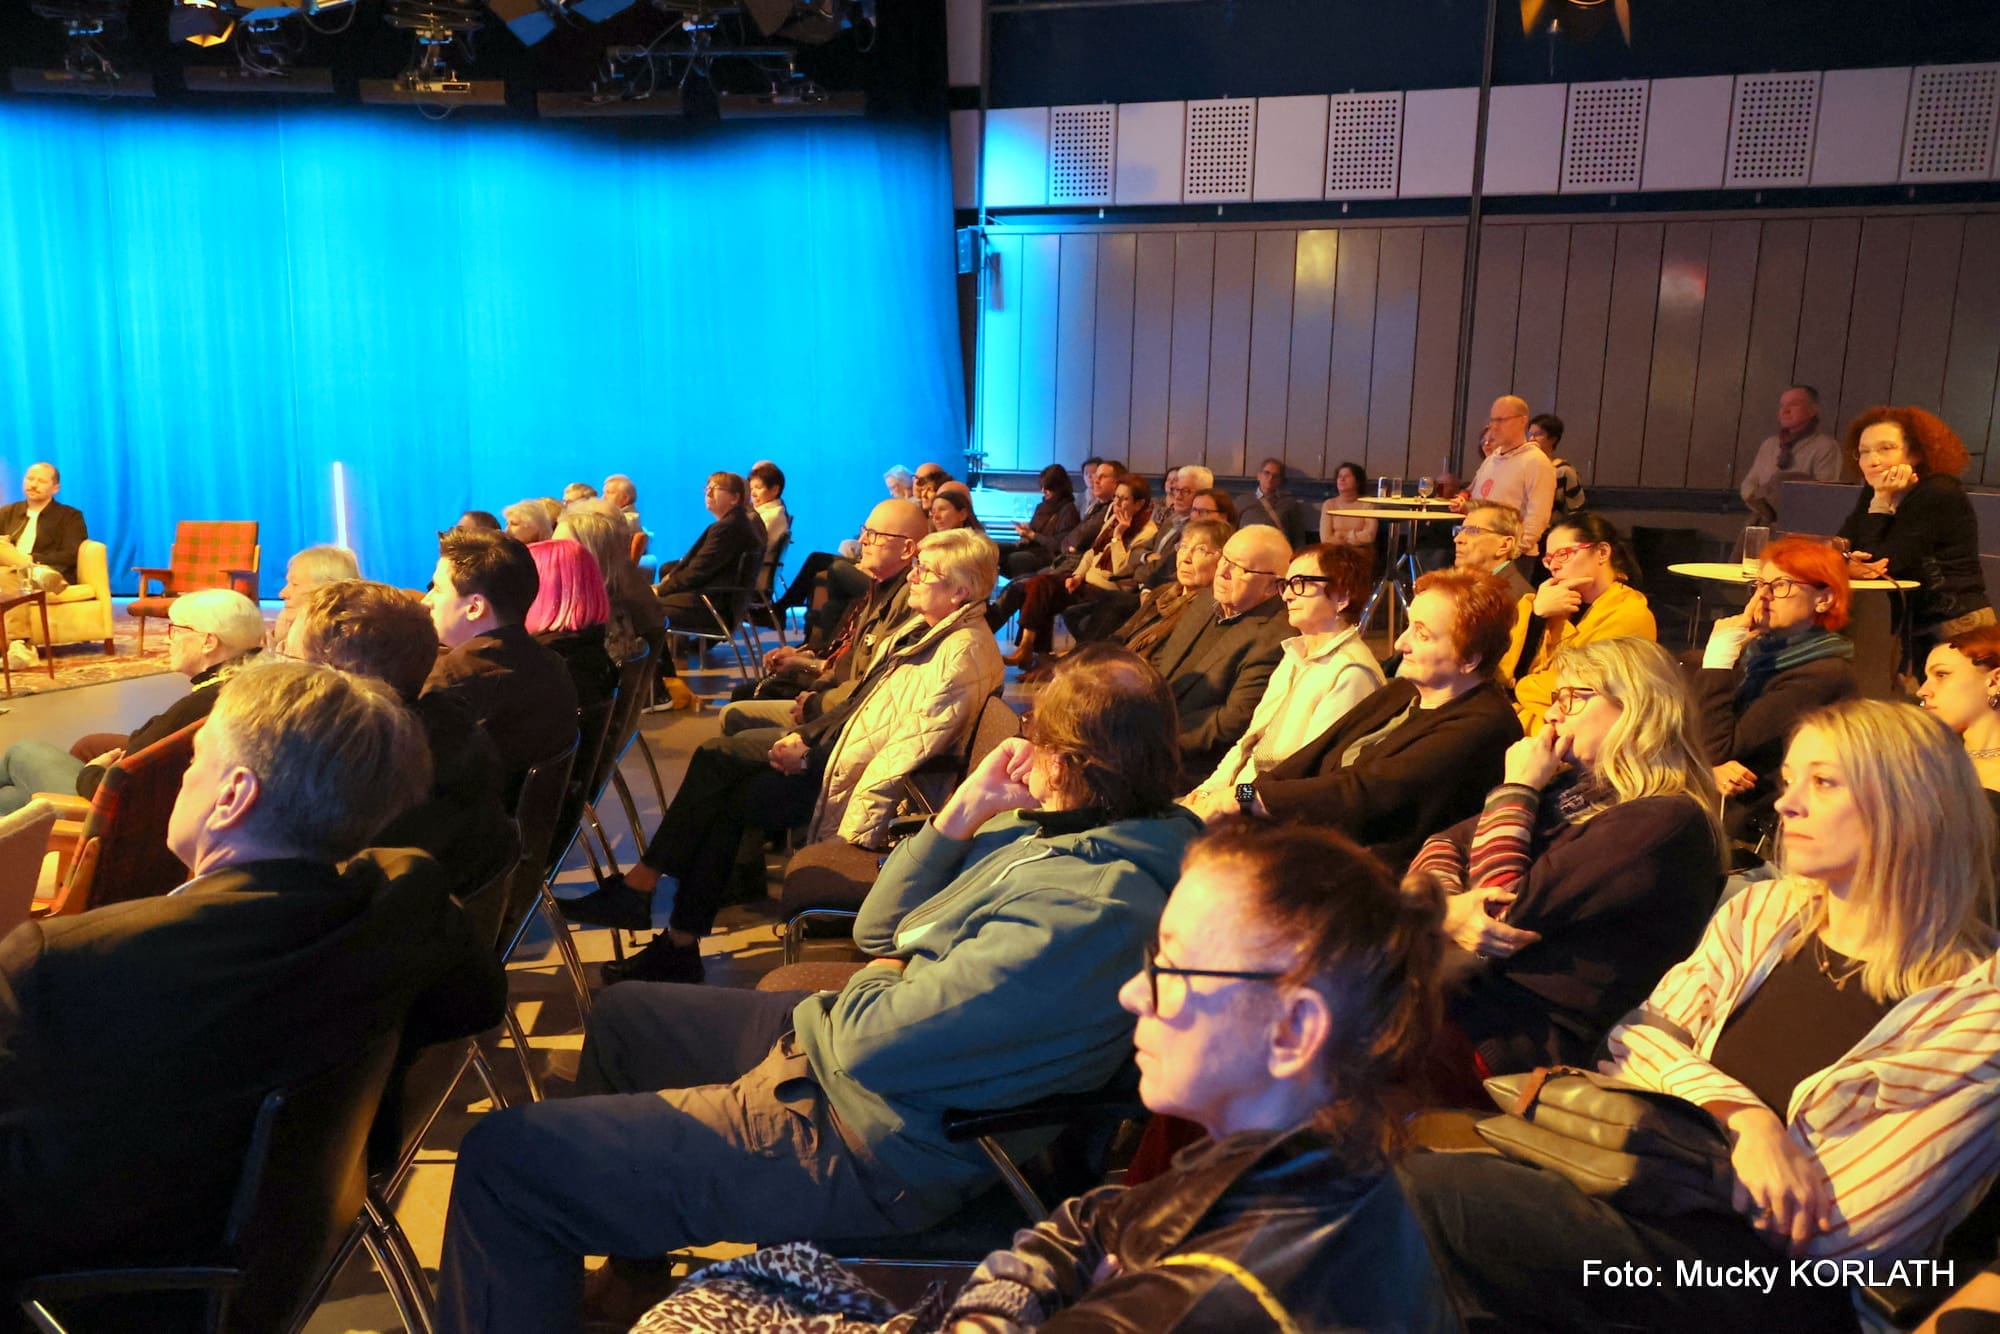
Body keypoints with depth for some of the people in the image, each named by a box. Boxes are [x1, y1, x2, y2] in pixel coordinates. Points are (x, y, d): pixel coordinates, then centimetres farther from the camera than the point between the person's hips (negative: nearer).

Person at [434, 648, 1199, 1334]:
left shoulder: (1086, 909, -30)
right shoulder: (1072, 830, 1)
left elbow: (871, 1043, -29)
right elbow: (879, 929, 6)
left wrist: (881, 980, -6)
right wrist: (962, 812, -9)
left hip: (859, 1147, -10)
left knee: (503, 1158, -10)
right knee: (622, 1014, 28)